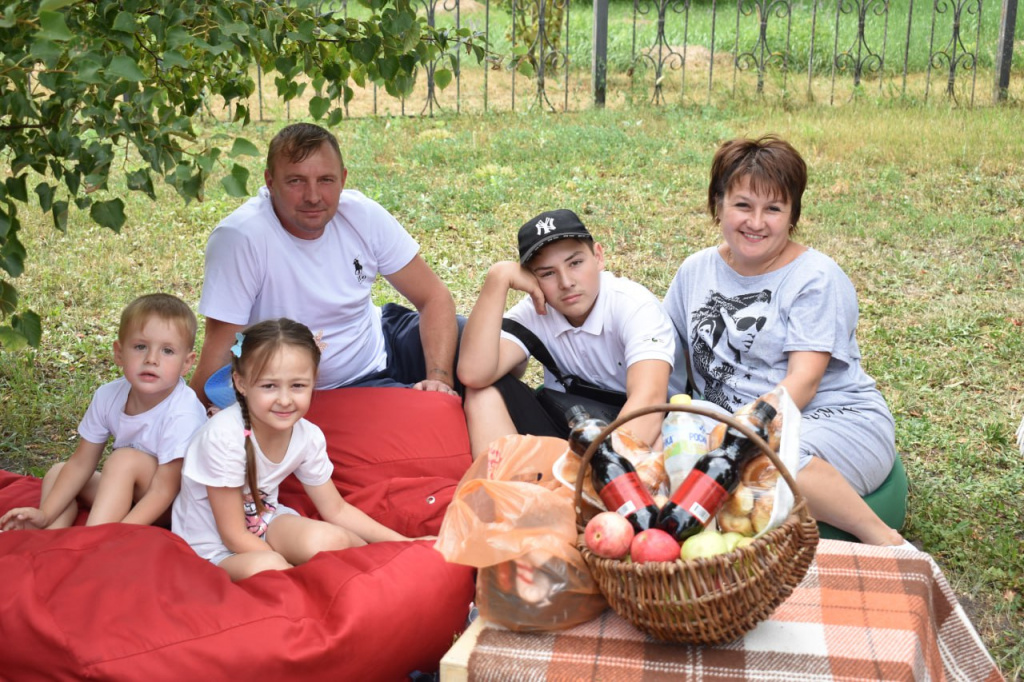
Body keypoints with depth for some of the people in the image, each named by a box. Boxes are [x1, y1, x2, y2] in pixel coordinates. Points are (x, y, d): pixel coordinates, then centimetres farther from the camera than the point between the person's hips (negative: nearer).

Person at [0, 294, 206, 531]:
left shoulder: (182, 414, -27)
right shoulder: (108, 396, -9)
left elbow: (163, 492, -28)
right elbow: (81, 462, -1)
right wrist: (45, 514, -11)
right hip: (129, 493, 7)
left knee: (125, 459, -28)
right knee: (58, 472, 2)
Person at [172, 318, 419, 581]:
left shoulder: (308, 437, -13)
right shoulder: (224, 435, -30)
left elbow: (337, 510, 3)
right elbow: (234, 535, -21)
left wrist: (401, 542, -5)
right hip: (213, 547, -4)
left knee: (330, 540, -27)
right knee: (267, 566, -35)